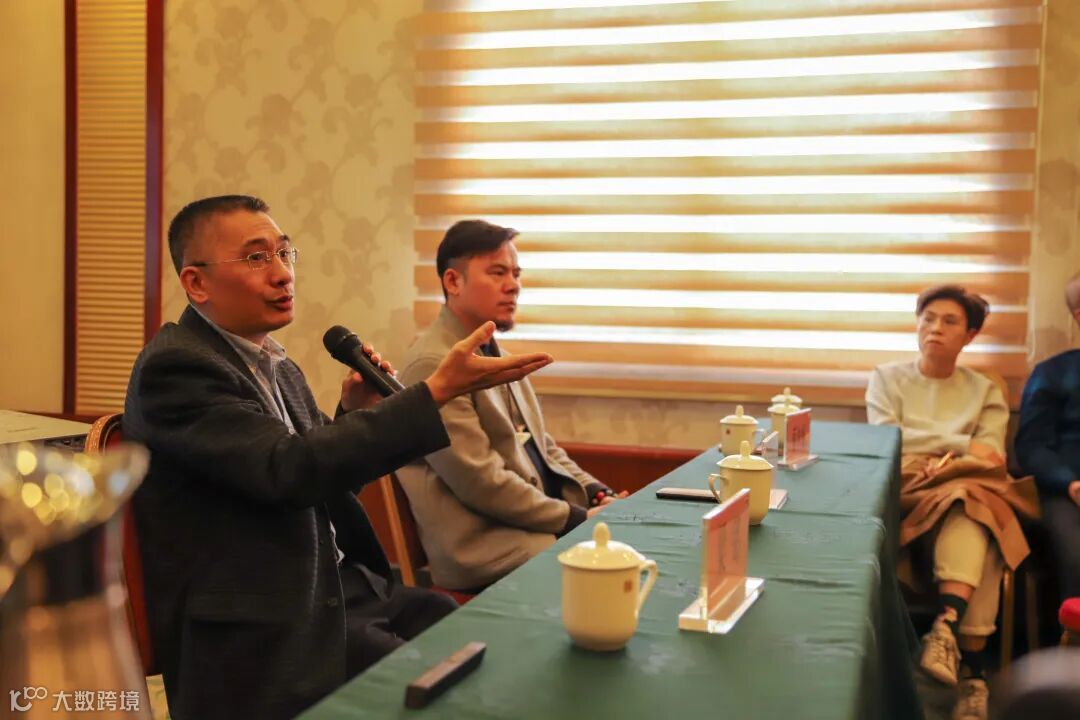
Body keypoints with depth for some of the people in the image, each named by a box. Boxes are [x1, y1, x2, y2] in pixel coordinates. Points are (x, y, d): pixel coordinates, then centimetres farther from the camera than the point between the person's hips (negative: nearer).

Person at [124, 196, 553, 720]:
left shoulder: (277, 366, 11)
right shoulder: (174, 367, -16)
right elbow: (291, 470, -27)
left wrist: (355, 413, -1)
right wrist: (438, 390, -28)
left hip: (337, 582, 8)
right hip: (261, 629, -8)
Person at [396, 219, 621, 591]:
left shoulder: (494, 353, 15)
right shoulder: (432, 364, -15)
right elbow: (480, 481, -19)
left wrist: (598, 495, 3)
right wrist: (577, 518, -14)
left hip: (546, 519, 9)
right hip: (488, 547, -9)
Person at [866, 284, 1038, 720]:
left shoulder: (985, 391, 20)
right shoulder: (887, 378, 16)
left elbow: (991, 458, 4)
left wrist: (949, 463, -17)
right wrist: (962, 445, -7)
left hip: (967, 495, 2)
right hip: (905, 493, -2)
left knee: (971, 506, -38)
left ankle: (946, 626, -51)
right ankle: (971, 669, -40)